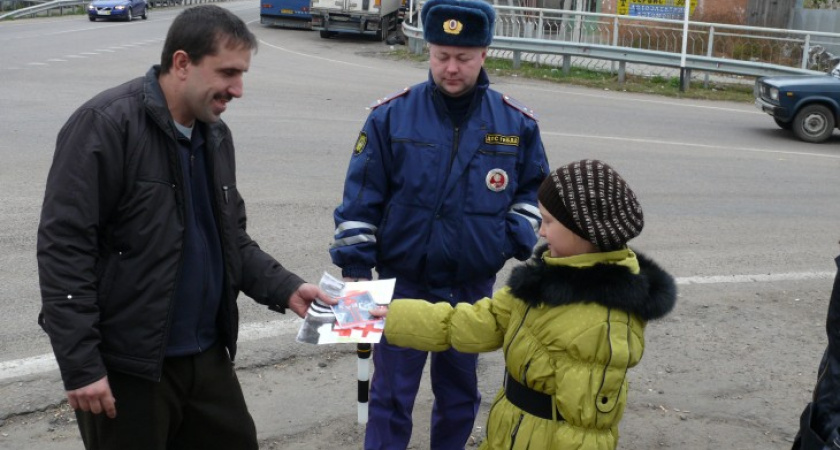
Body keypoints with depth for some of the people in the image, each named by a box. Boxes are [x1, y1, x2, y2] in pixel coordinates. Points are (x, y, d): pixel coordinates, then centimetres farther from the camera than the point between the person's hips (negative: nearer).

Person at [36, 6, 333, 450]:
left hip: (206, 355, 7)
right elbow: (64, 247, -18)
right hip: (126, 365, -7)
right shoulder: (105, 125, -14)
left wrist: (285, 288, 2)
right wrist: (79, 363, -20)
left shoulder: (215, 134, 9)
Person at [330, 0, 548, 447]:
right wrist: (355, 265, -8)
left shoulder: (516, 123, -4)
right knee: (391, 396, 6)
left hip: (474, 289, 2)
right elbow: (361, 197, -5)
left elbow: (533, 188, 11)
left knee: (460, 394, 18)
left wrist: (522, 238, -6)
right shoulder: (391, 115, -10)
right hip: (402, 285, -2)